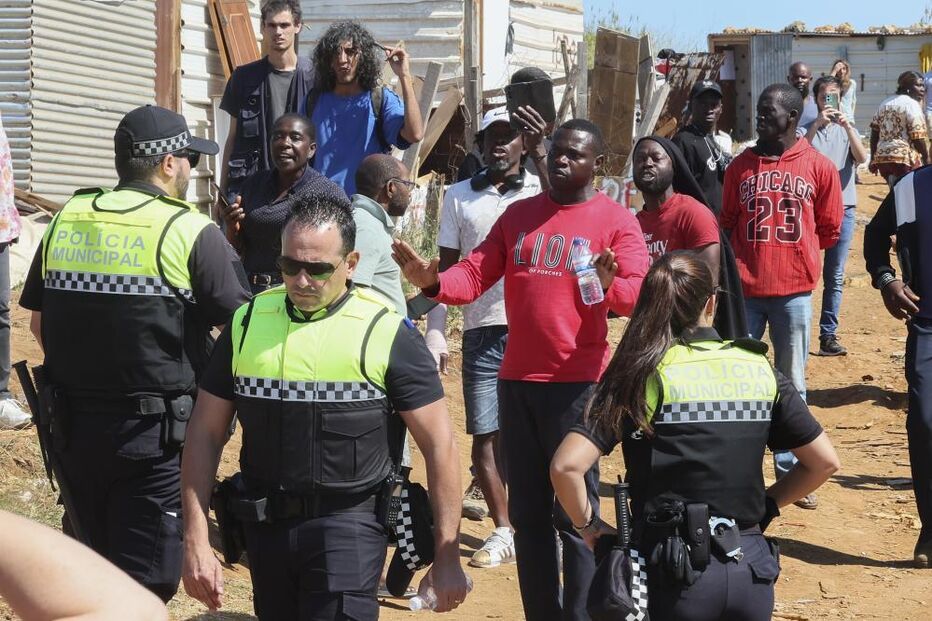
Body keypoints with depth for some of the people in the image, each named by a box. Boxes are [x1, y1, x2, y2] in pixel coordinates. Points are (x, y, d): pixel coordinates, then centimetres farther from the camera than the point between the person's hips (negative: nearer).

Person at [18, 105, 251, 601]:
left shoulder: (65, 221, 4)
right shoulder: (190, 231, -11)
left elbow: (38, 322, 12)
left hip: (75, 425, 5)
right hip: (156, 431, -5)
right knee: (141, 587, 1)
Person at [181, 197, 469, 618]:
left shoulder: (386, 334, -6)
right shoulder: (247, 323, 4)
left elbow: (439, 445, -4)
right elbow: (205, 433, 7)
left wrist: (447, 558, -5)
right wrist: (196, 542, 0)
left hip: (349, 525, -4)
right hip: (265, 526, 4)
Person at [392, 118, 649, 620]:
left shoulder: (616, 221, -2)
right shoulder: (519, 215, 12)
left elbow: (638, 292, -13)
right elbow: (475, 275, 7)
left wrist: (608, 286, -35)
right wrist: (433, 283, -14)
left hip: (577, 384, -5)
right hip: (516, 381, 5)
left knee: (574, 513, -3)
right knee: (527, 512, 11)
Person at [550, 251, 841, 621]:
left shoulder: (641, 376, -4)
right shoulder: (759, 370, 5)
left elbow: (566, 466, -13)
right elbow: (824, 462, 9)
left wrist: (588, 525, 3)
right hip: (751, 569, 3)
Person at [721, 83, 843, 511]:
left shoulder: (819, 167, 0)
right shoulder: (741, 165, 5)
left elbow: (830, 228, 8)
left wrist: (794, 251, 9)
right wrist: (745, 256, 4)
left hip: (794, 290, -1)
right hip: (744, 289, 1)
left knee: (792, 384, 7)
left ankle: (791, 473, 15)